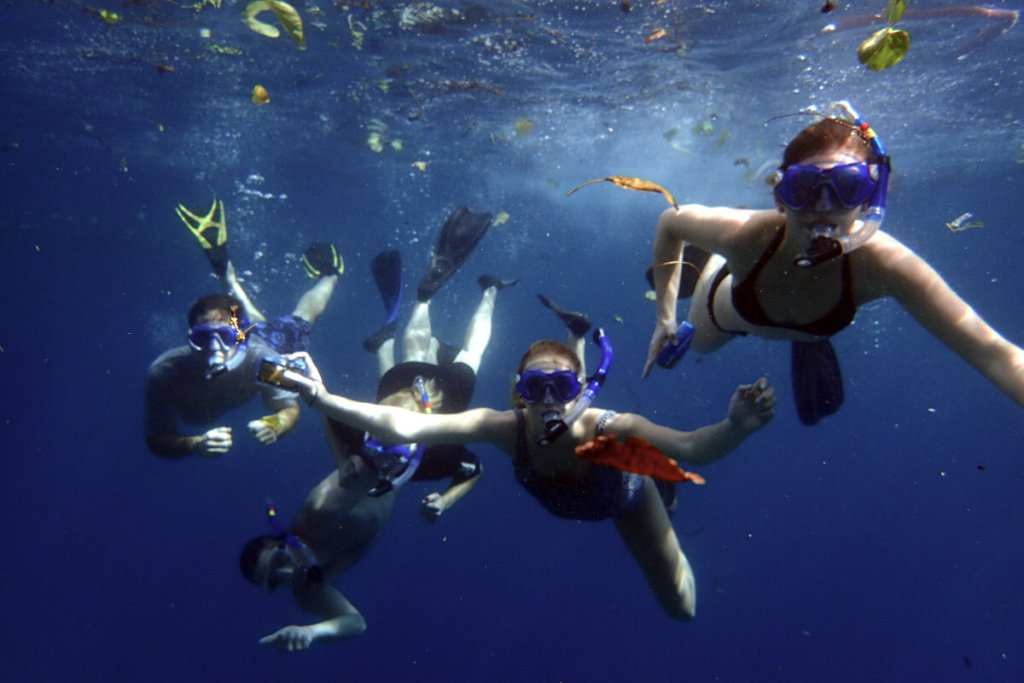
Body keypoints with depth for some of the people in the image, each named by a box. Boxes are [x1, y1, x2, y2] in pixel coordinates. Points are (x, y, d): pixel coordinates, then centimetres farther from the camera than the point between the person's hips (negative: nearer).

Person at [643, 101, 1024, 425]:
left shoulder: (881, 262, -45)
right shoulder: (745, 234, -46)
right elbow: (670, 222, -25)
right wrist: (665, 316, -25)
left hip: (809, 328, 1)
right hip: (729, 309, 0)